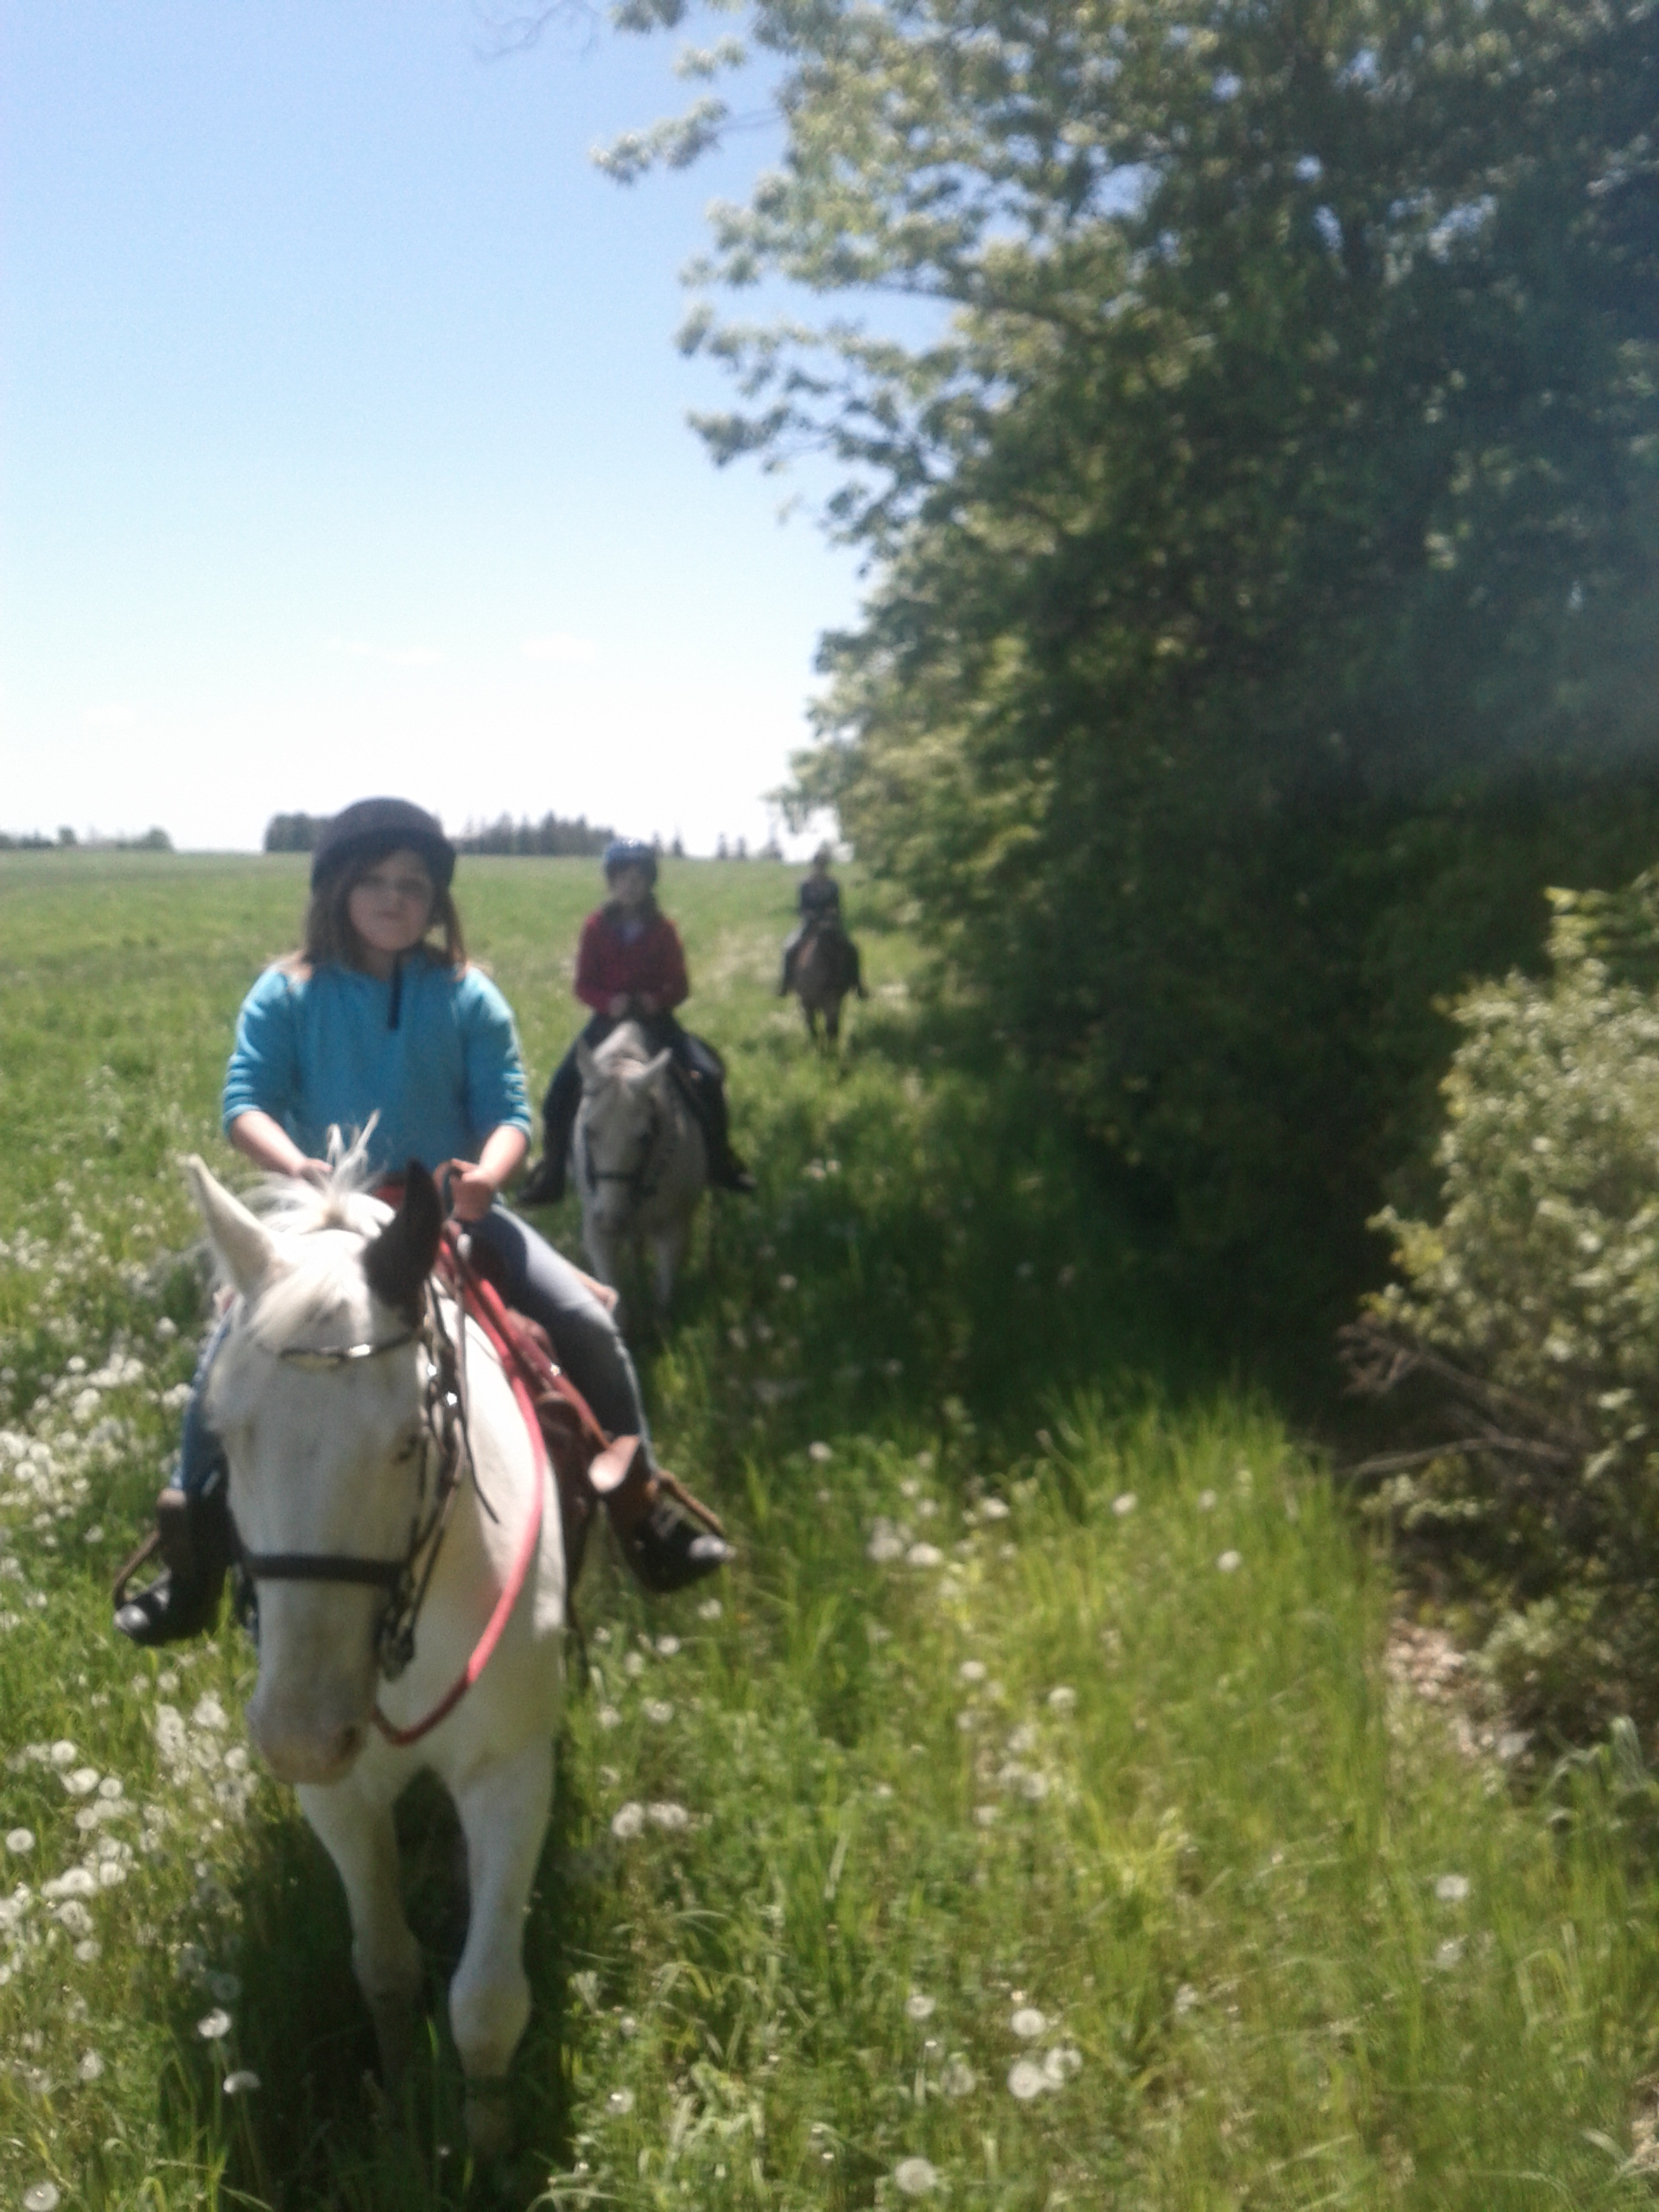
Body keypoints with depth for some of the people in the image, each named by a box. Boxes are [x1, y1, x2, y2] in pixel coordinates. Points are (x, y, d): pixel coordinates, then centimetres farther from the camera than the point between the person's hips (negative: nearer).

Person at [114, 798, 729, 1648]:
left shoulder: (467, 995, 1)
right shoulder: (288, 993, -2)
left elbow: (509, 1113, -4)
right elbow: (244, 1104, -10)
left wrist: (487, 1173, -27)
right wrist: (298, 1166, -31)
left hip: (453, 1213, 1)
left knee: (586, 1325, -11)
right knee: (229, 1353, -20)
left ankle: (646, 1510, 7)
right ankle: (193, 1563, -6)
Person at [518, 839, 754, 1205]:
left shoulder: (663, 929, -2)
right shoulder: (596, 927, -2)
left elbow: (680, 985, 0)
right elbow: (583, 985, -1)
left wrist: (658, 1000, -21)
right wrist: (608, 1002, -21)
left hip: (655, 1020, 0)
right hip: (607, 1020, 0)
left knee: (707, 1075, -18)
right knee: (561, 1088, -16)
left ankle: (719, 1160, 1)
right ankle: (551, 1172, 1)